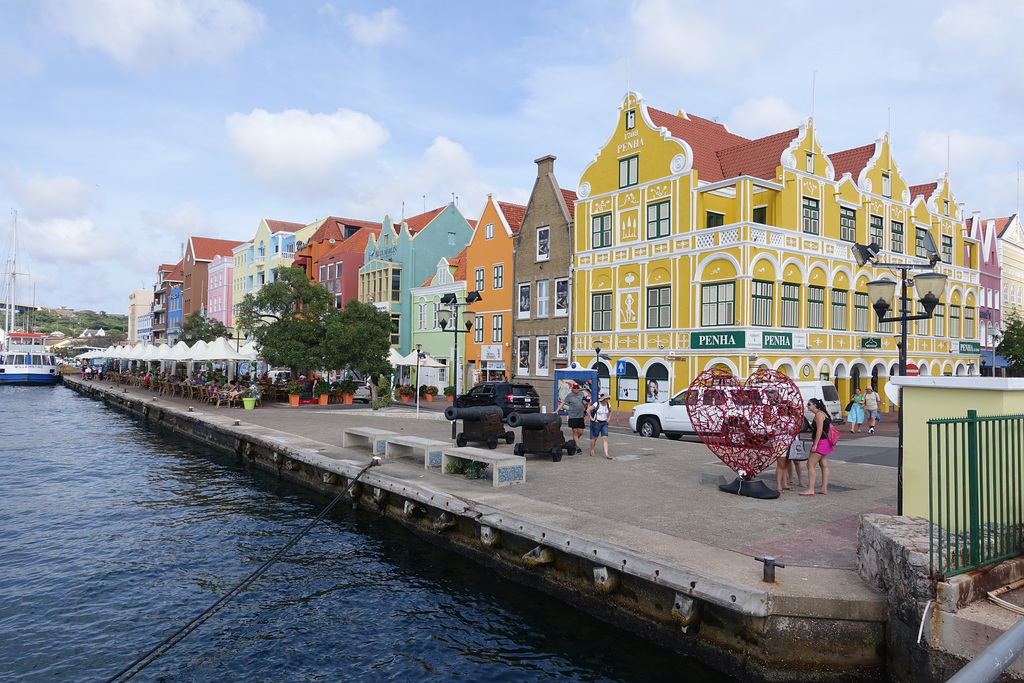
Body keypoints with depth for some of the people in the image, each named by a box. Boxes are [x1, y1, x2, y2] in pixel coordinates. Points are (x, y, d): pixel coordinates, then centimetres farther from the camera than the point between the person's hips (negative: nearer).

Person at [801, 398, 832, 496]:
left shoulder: (819, 414, -14)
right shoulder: (822, 413, 17)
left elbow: (819, 430, -20)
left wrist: (815, 445, -21)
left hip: (821, 442, -10)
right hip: (825, 443, 10)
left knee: (810, 465, -8)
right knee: (824, 465, 10)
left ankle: (811, 490, -8)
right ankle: (824, 489, 13)